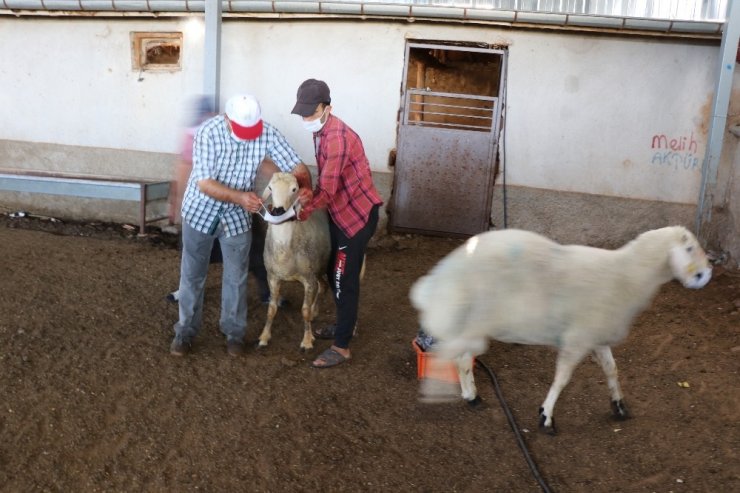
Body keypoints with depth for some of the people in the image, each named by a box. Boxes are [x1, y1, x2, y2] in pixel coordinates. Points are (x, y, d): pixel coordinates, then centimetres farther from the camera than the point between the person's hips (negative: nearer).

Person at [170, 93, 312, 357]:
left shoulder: (267, 134, -18)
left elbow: (297, 167, -14)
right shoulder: (208, 132, -25)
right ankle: (186, 330, 27)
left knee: (236, 277, 10)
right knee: (192, 275, 10)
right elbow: (204, 184, -27)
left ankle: (234, 331, 28)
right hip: (201, 211, -1)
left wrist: (305, 188, -32)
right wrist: (239, 197, -39)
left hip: (238, 216, 2)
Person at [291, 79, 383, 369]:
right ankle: (345, 325, 39)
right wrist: (310, 195, -4)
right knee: (333, 273, 19)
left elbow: (328, 188, -27)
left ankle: (342, 347, 7)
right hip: (340, 212, 10)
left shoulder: (338, 137, -25)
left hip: (358, 214, -10)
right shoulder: (320, 132, 6)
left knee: (345, 280, -3)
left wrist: (303, 210, -17)